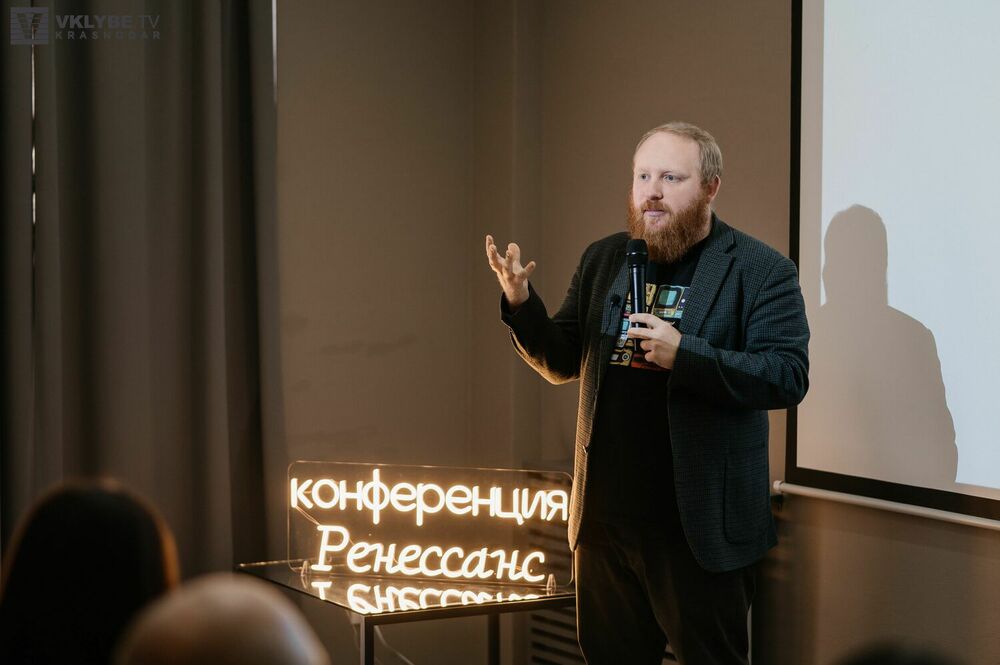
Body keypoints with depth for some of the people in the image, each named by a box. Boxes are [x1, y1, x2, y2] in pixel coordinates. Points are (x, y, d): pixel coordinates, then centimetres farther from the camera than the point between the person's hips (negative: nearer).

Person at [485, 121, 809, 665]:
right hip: (605, 519, 5)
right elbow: (562, 363, 14)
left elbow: (788, 376, -15)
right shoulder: (602, 261, 10)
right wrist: (521, 304, -5)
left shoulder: (761, 271, -7)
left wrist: (684, 352, -26)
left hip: (700, 531, -5)